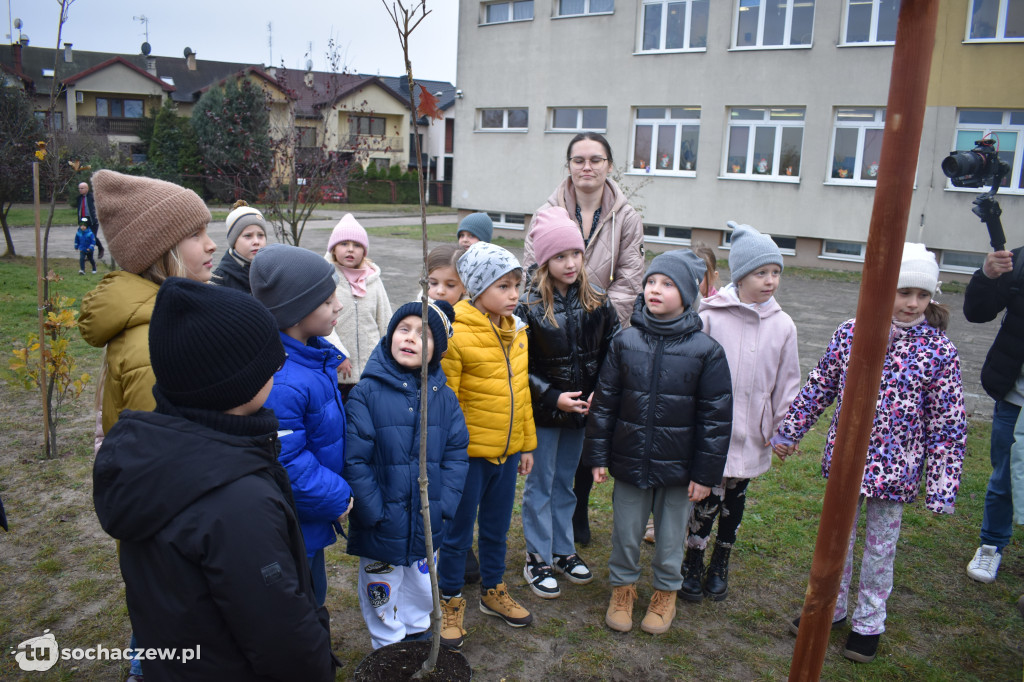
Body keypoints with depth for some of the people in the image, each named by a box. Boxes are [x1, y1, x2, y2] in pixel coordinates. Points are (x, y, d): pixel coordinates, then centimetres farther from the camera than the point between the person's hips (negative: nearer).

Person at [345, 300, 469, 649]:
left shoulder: (444, 397, -1)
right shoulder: (366, 393, -13)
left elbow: (456, 454, -1)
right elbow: (355, 461, -14)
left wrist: (443, 508, -9)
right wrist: (376, 513, -17)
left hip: (427, 527, 4)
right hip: (382, 528, -3)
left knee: (422, 594, 24)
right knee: (382, 599, 15)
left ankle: (418, 639, 48)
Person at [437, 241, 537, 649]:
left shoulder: (516, 331, 5)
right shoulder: (456, 335, -17)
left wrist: (526, 444, 15)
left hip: (507, 451, 6)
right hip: (469, 453, -6)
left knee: (497, 528, 21)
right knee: (458, 531, 10)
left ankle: (493, 591, 41)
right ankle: (451, 601, 30)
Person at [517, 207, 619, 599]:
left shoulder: (596, 304, -1)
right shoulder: (530, 307, -13)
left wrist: (599, 393, -9)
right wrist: (553, 398, -18)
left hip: (581, 410, 4)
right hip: (543, 412, -4)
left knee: (565, 483, 19)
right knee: (540, 485, 8)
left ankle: (563, 551, 34)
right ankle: (537, 559, 23)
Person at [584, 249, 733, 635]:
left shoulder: (706, 350, -9)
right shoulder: (625, 341, -3)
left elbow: (716, 416, -5)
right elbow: (604, 401, 2)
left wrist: (706, 472, -5)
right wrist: (598, 456, 2)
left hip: (677, 468, -1)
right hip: (629, 462, 2)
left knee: (671, 537, 16)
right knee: (625, 534, 15)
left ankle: (665, 594, 40)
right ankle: (623, 588, 40)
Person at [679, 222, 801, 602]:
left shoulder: (782, 325, 0)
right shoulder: (710, 317, -11)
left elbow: (788, 382, 8)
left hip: (752, 436, 4)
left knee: (735, 498, 16)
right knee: (709, 497, 0)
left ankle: (720, 564, 37)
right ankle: (692, 563, 24)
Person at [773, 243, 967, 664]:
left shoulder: (939, 351, -11)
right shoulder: (850, 333, -6)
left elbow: (947, 423, -7)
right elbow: (819, 386, 3)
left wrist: (942, 486, -9)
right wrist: (789, 431, 7)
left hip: (894, 469, -2)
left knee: (880, 547, 15)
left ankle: (869, 622, 36)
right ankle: (829, 607, 39)